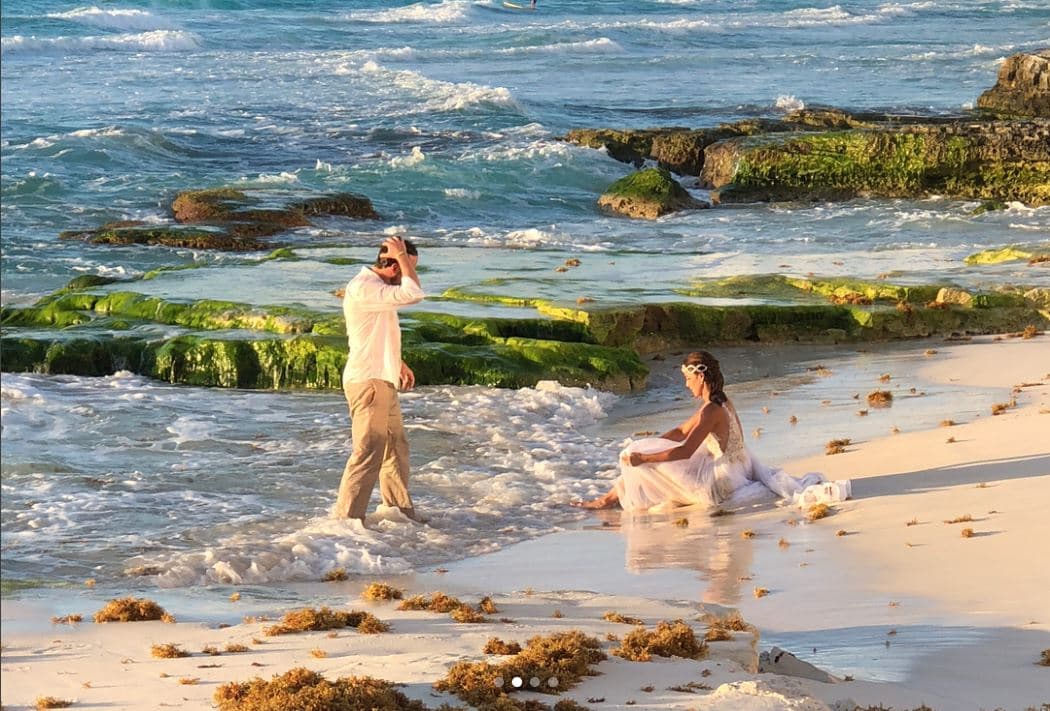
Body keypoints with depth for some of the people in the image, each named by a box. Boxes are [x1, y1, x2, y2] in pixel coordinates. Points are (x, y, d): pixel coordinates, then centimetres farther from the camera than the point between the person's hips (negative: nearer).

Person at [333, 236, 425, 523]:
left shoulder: (377, 288, 13)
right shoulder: (363, 288, -21)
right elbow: (413, 294, -31)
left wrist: (399, 363, 26)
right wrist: (402, 257, -20)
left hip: (383, 381, 11)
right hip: (367, 382, -11)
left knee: (396, 448, 18)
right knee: (368, 453, -9)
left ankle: (401, 512, 28)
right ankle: (345, 518, -5)